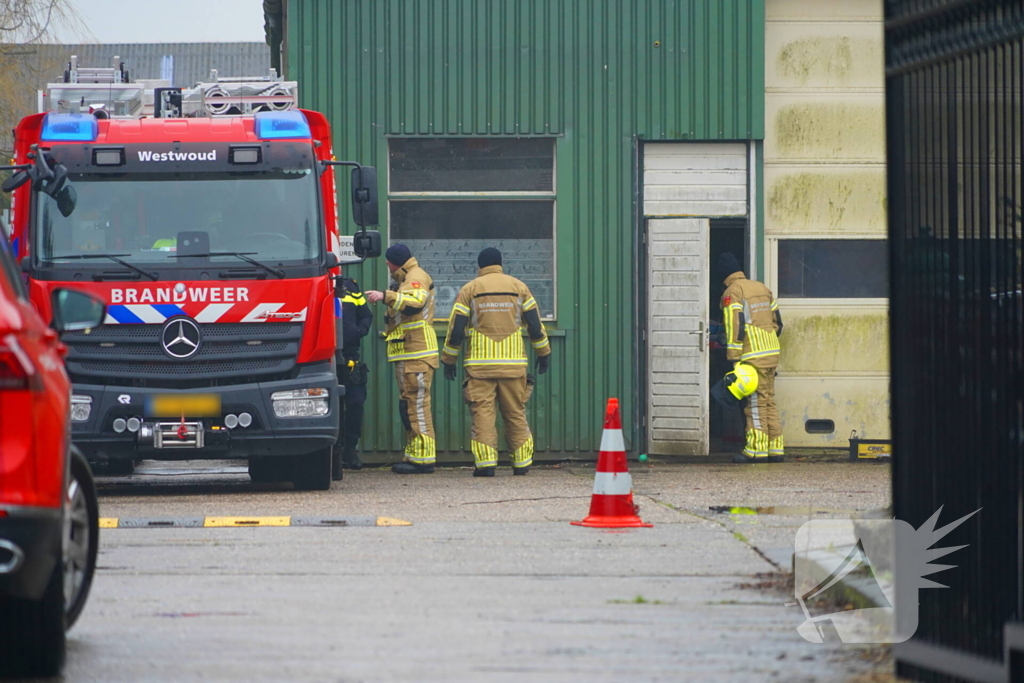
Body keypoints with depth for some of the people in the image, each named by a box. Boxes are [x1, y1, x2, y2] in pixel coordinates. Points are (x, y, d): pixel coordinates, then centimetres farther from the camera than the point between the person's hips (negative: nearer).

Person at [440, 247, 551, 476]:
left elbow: (456, 330, 0)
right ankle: (522, 463, 10)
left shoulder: (469, 290, 3)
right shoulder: (519, 287, 8)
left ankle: (486, 463, -10)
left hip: (480, 363, -2)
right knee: (516, 413, 9)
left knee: (482, 412, -1)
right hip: (513, 362, 2)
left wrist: (449, 360, 9)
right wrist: (544, 353, 19)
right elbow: (535, 325, 7)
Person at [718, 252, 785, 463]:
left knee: (756, 404, -6)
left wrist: (733, 358, -15)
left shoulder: (732, 292, -7)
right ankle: (775, 450, 11)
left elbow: (735, 326, -15)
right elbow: (777, 322, 19)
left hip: (753, 357, -7)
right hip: (772, 354, 7)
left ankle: (756, 450, -6)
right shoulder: (762, 288, 17)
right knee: (769, 402, 11)